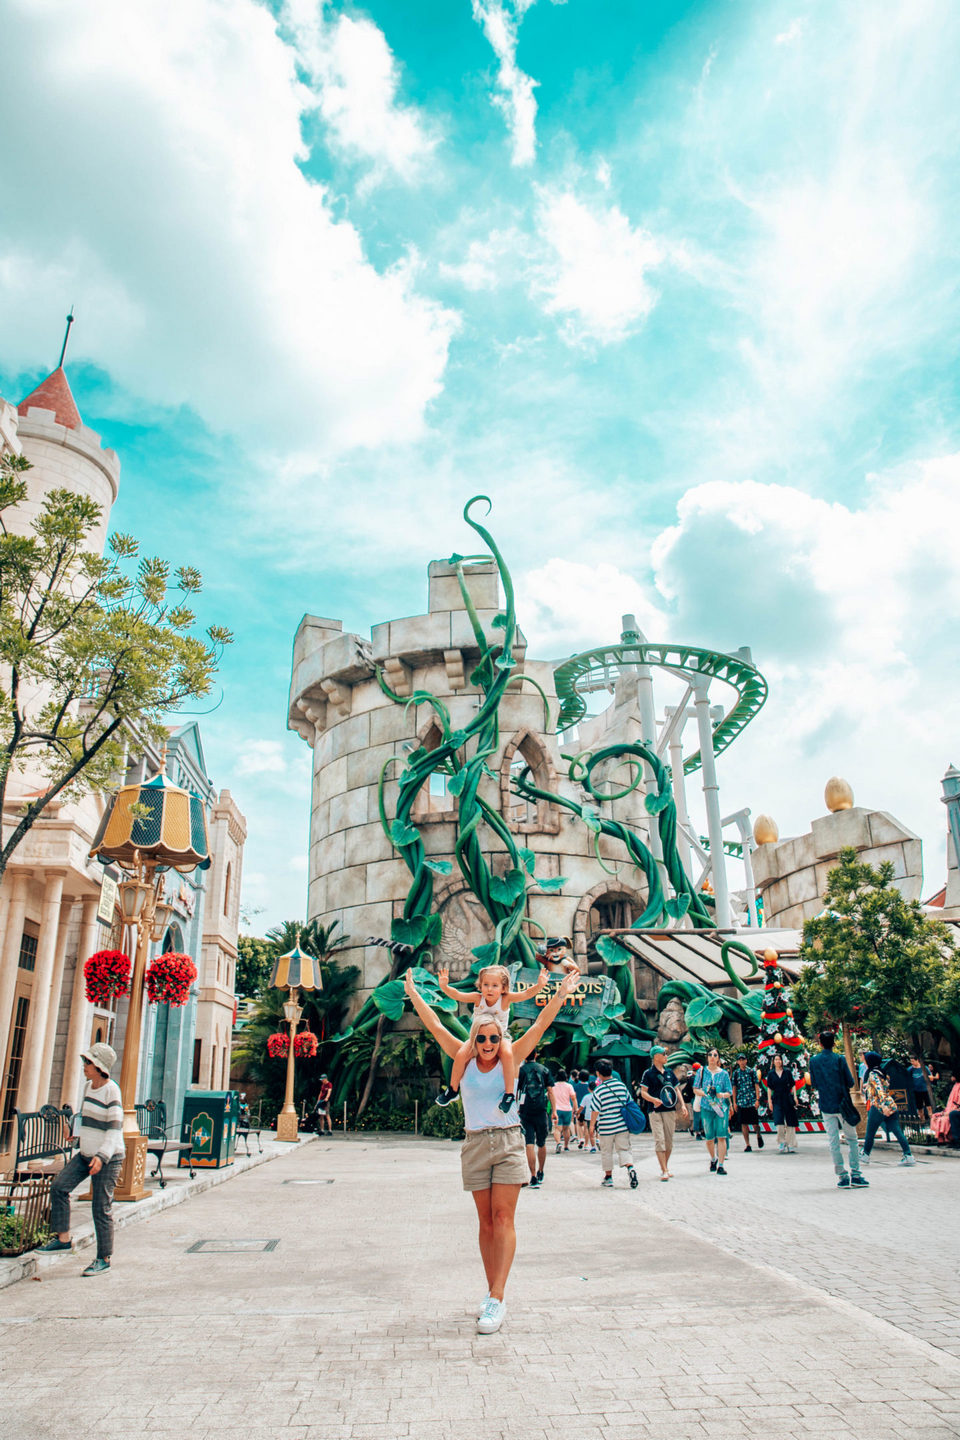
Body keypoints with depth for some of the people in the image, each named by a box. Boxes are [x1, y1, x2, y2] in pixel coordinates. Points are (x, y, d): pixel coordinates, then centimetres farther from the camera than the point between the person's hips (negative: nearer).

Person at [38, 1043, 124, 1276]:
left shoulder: (111, 1091, -18)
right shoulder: (88, 1087, 7)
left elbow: (115, 1128, -23)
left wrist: (102, 1156, -32)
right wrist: (81, 1142, 30)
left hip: (108, 1158, -8)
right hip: (85, 1154, 8)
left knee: (102, 1208, -3)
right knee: (59, 1186, -4)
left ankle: (104, 1259, 11)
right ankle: (62, 1238, 8)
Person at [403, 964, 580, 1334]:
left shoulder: (510, 1061, -1)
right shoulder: (465, 1061, 3)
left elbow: (541, 1025, -5)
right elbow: (435, 1026, 4)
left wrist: (561, 994, -11)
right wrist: (413, 995, 4)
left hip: (508, 1142, -2)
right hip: (475, 1145, 2)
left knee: (503, 1219, -8)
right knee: (486, 1221, 9)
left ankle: (497, 1300, -9)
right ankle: (492, 1292, 18)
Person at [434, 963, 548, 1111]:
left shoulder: (506, 999, -18)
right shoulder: (477, 998, -15)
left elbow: (526, 993, -29)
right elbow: (457, 995, -23)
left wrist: (539, 985, -46)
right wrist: (444, 986, -41)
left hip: (501, 1037, -2)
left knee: (507, 1054, -32)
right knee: (461, 1054, -19)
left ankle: (509, 1094, -17)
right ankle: (452, 1090, 6)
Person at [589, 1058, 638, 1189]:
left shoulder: (598, 1091, -11)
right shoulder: (622, 1085, 1)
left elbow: (595, 1112, -12)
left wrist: (591, 1128, -4)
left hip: (606, 1128, -3)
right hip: (623, 1126, 3)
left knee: (606, 1152, 13)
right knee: (624, 1149, 9)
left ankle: (608, 1178, 20)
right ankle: (630, 1168, -16)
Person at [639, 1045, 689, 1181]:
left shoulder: (669, 1072, 12)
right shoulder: (648, 1073, -3)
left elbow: (676, 1089, 18)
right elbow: (643, 1092, -7)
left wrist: (682, 1105, 8)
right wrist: (654, 1100, -25)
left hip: (670, 1110, 5)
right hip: (656, 1111, -5)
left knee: (669, 1141, 8)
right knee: (659, 1140, -9)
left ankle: (665, 1168, 21)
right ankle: (664, 1171, -8)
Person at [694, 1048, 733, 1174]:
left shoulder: (724, 1074, 5)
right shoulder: (702, 1072, 7)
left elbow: (729, 1093, 4)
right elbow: (695, 1089, 7)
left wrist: (719, 1094, -16)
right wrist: (706, 1093, -12)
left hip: (721, 1107, -1)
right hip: (706, 1107, 1)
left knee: (721, 1136, -9)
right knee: (709, 1137, 6)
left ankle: (720, 1165, -4)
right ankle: (713, 1159, 31)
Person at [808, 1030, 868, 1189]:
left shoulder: (814, 1061, 0)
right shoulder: (839, 1059, -8)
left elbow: (814, 1084, 7)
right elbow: (850, 1083, -6)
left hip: (826, 1106, 2)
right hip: (842, 1104, -2)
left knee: (834, 1142, 5)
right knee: (852, 1139, 10)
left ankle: (843, 1177, 5)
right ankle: (855, 1176, 6)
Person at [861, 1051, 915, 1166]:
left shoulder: (872, 1074, -10)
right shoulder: (880, 1072, 15)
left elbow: (879, 1089, -23)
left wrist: (883, 1105, -33)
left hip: (878, 1107, -7)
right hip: (891, 1105, 8)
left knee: (870, 1133, 7)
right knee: (897, 1131, 2)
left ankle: (865, 1155, 18)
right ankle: (908, 1155, -7)